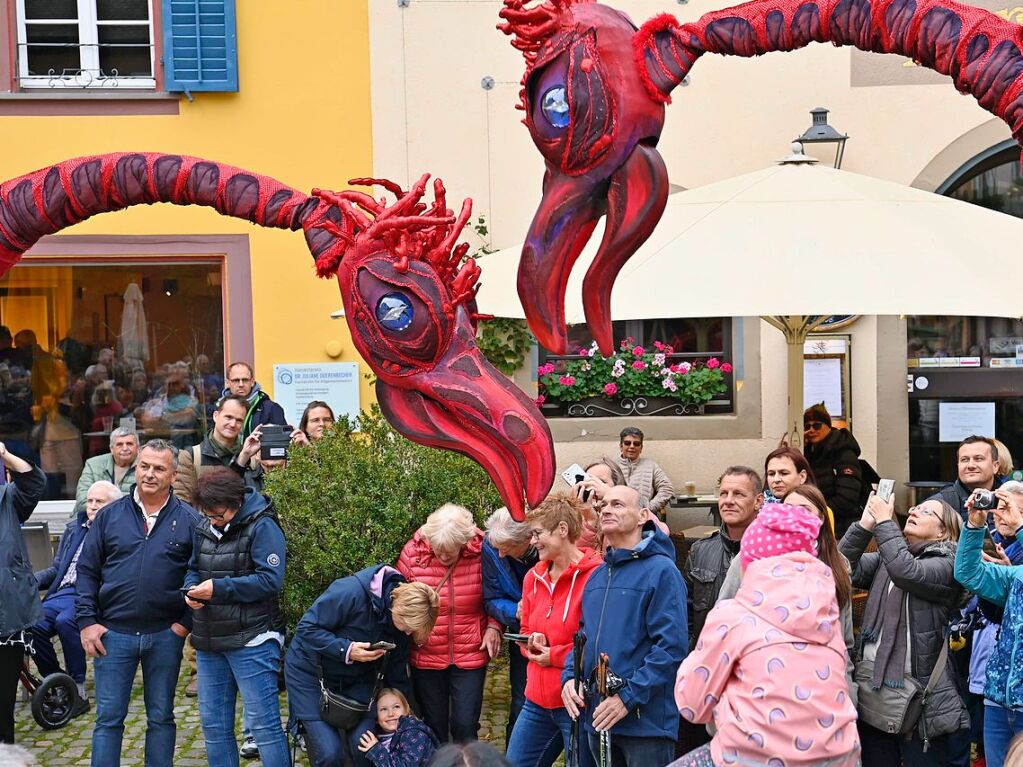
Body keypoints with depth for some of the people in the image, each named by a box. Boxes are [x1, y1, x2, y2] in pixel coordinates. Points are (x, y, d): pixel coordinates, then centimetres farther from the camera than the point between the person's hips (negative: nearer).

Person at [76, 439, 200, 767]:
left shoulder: (189, 519, -2)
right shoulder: (110, 515, 2)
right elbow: (87, 570, 4)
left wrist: (186, 622, -6)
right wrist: (87, 621, -3)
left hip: (165, 635, -1)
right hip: (113, 634, 1)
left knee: (161, 718, 11)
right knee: (108, 718, 6)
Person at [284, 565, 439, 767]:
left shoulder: (404, 617, -11)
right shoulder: (352, 592, -32)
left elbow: (396, 674, 2)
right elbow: (307, 628, -25)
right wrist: (346, 649, -34)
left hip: (357, 676, 5)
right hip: (311, 672, -5)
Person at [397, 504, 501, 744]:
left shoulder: (481, 553, -12)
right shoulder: (412, 554, -10)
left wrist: (493, 626, -10)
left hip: (470, 655, -1)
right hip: (426, 658, 1)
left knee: (465, 726, 0)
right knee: (434, 725, 10)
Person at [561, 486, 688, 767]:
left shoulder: (660, 570, -10)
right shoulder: (597, 575, 13)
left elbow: (671, 645, -17)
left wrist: (628, 697, -20)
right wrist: (569, 678, 2)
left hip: (645, 721, -7)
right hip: (598, 719, 7)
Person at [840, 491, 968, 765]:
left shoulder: (948, 563, -3)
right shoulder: (884, 558, 14)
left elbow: (906, 572, -21)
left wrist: (884, 521, -12)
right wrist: (865, 524, -7)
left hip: (918, 691, -5)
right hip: (873, 685, 5)